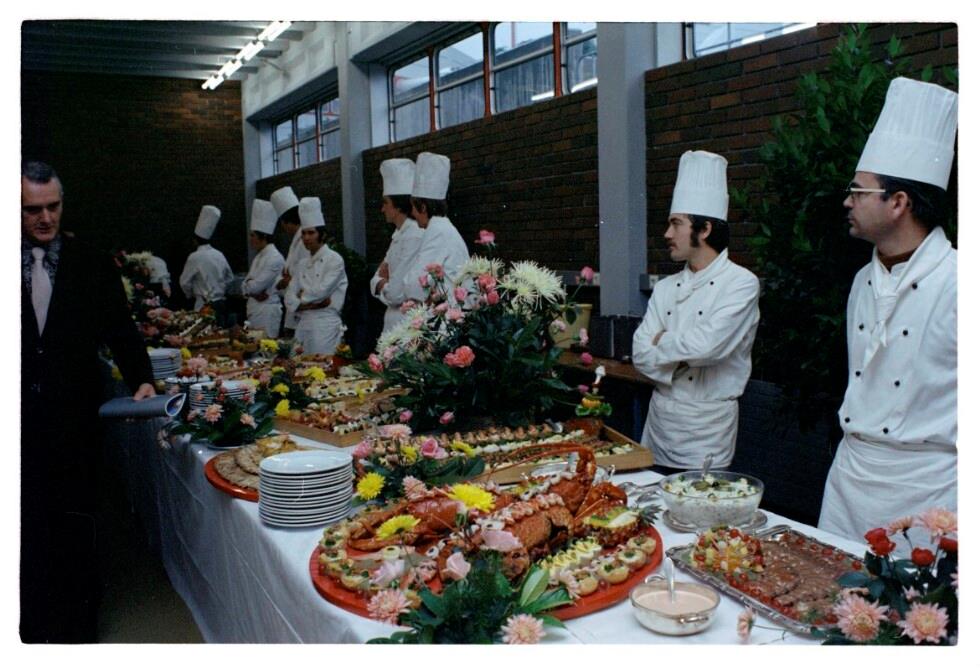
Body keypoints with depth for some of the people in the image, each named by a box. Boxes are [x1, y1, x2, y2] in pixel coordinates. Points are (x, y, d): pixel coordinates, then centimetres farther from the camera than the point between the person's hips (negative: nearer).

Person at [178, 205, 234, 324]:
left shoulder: (195, 257, -12)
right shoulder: (219, 255, 4)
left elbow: (184, 282, -5)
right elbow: (230, 278, 14)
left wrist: (191, 294, 14)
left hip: (205, 305, -6)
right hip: (221, 304, 6)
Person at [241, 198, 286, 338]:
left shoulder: (274, 258, -14)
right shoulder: (259, 257, 15)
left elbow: (256, 286, -19)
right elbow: (245, 287, 15)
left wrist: (248, 284, 3)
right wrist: (253, 292, -7)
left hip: (267, 311, -9)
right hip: (254, 310, 9)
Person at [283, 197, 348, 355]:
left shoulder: (334, 260, -4)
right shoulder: (303, 264, 15)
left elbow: (321, 291, -14)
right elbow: (290, 299, 8)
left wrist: (303, 296, 3)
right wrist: (313, 304, -9)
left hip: (326, 325, -6)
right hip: (303, 324, 6)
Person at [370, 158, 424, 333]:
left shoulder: (415, 236, -17)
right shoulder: (398, 235, 13)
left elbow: (396, 293, -21)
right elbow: (376, 280, 15)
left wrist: (382, 283, 0)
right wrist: (384, 282, -7)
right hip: (395, 320, 9)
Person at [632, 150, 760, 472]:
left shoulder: (741, 284, -11)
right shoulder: (665, 288, 7)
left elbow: (705, 345, -24)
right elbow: (641, 356, 1)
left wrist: (661, 341, -7)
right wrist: (684, 353, -15)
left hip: (706, 432, -5)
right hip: (658, 422, 6)